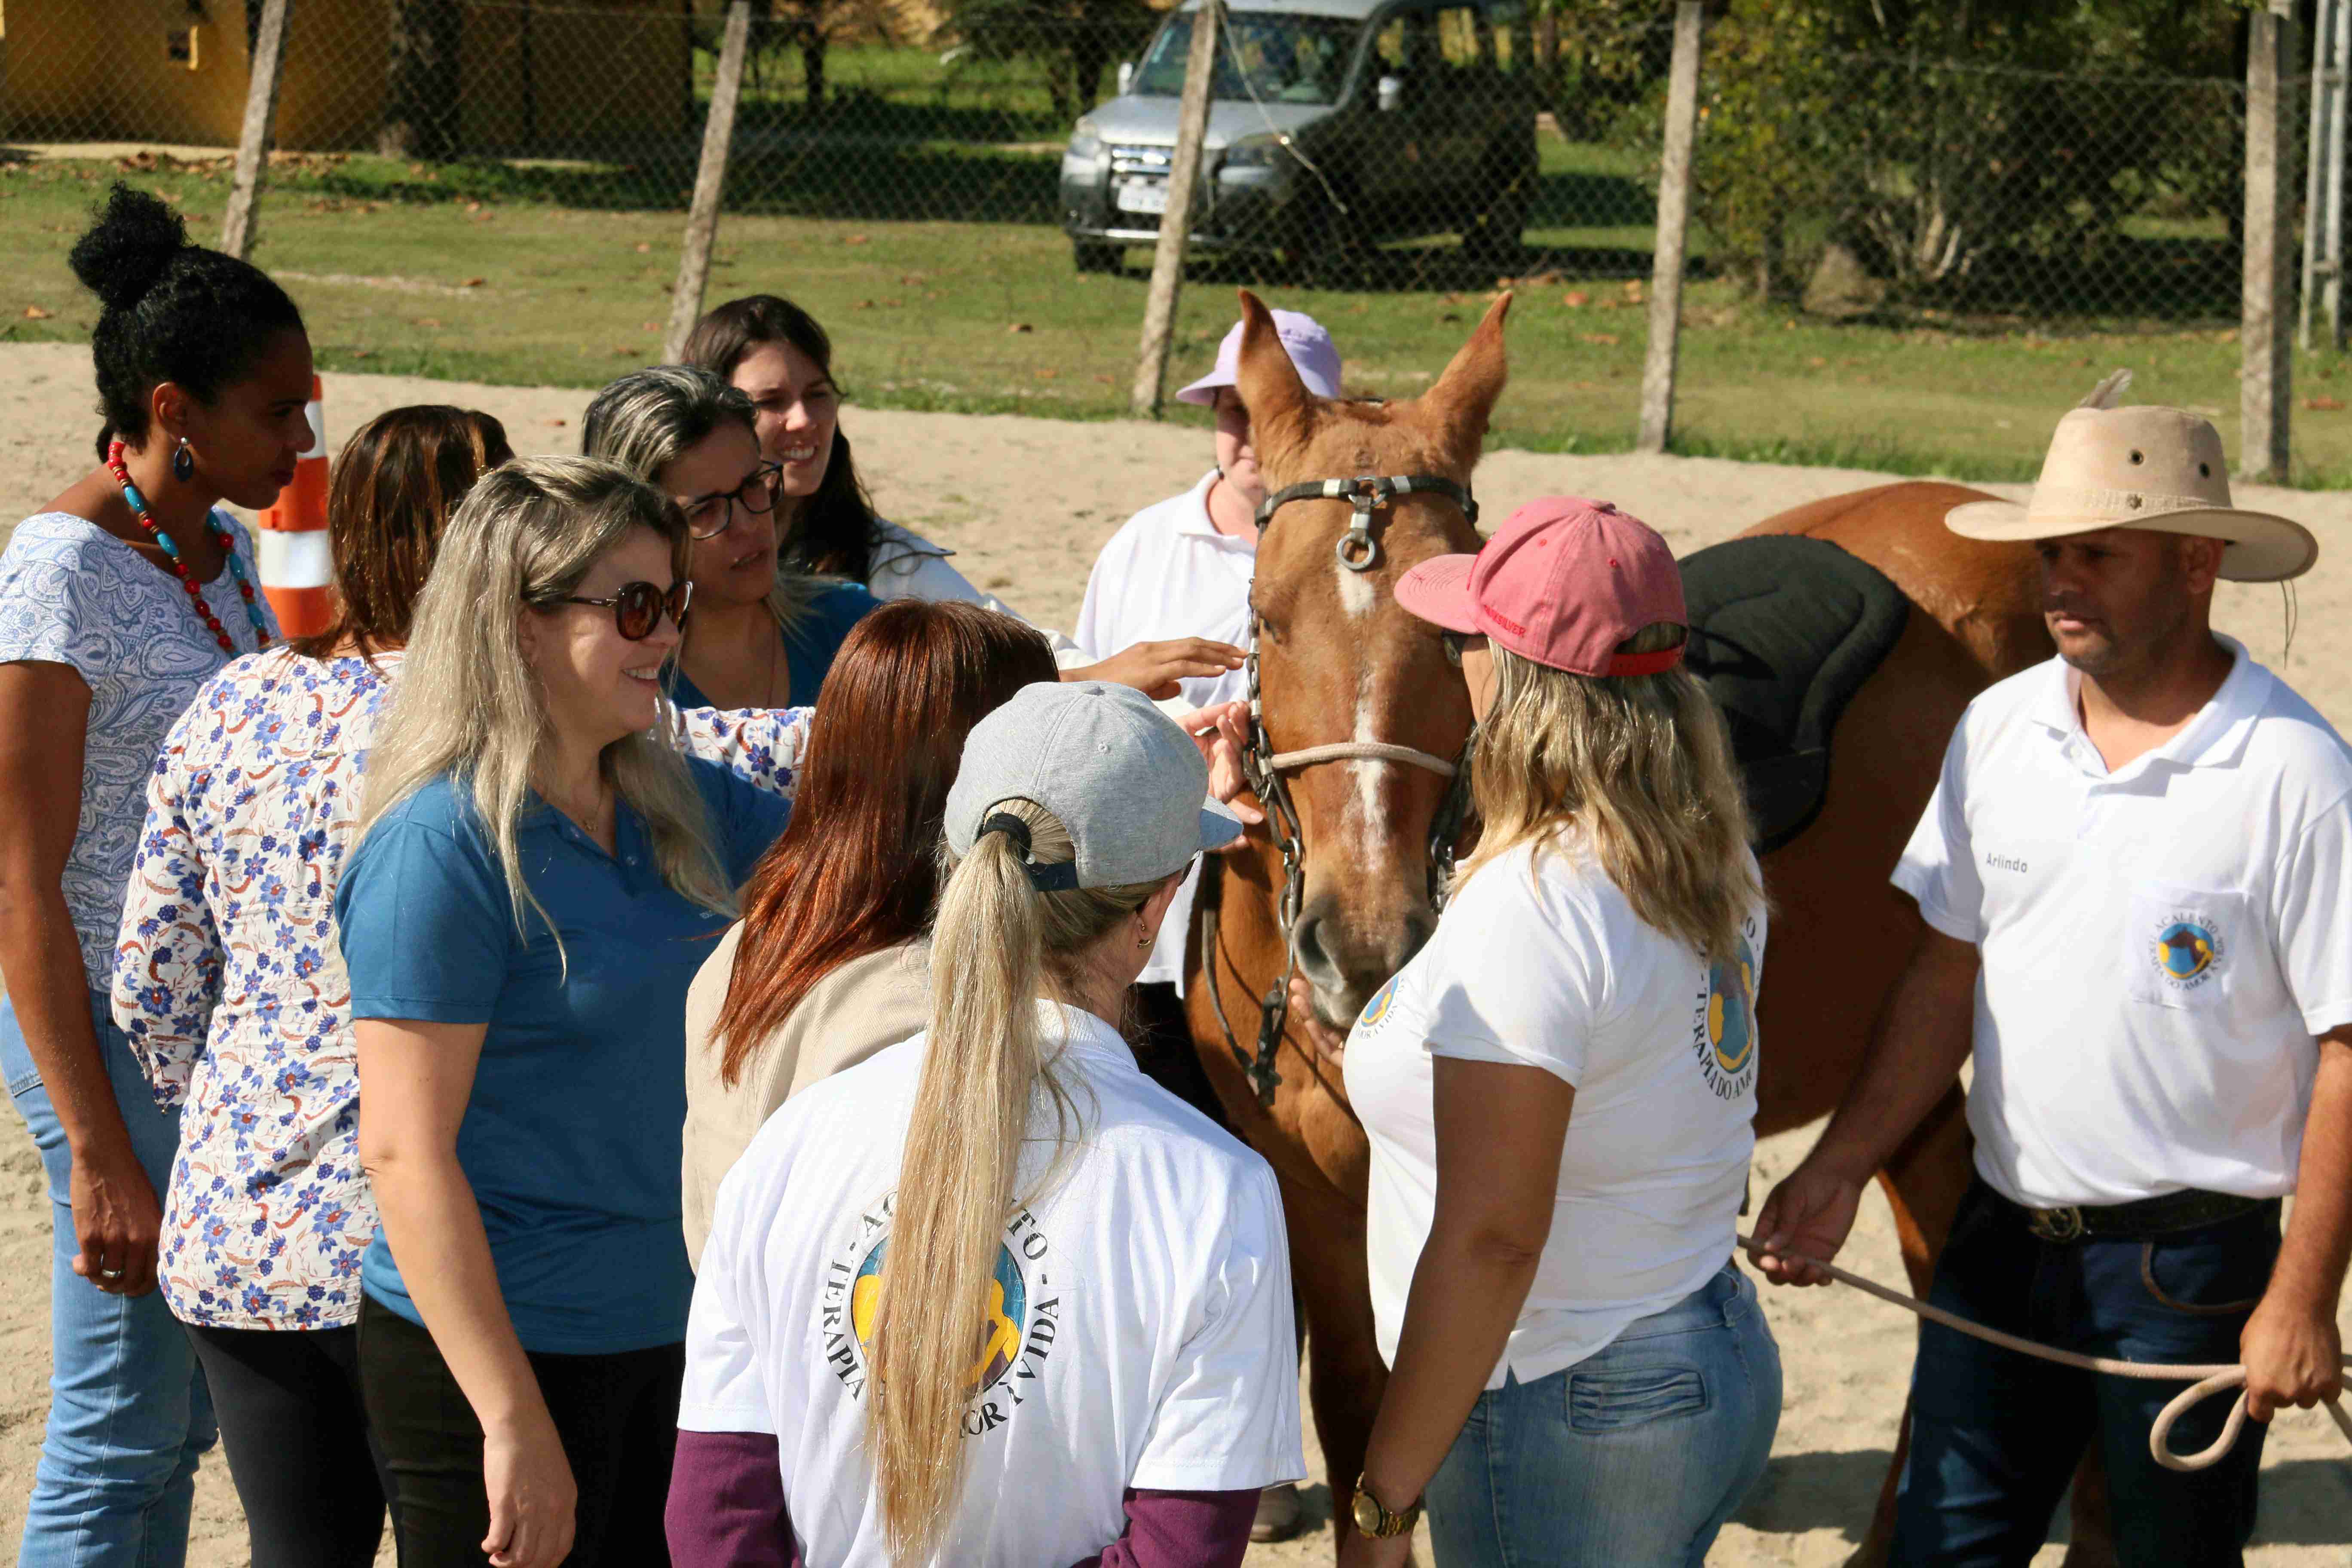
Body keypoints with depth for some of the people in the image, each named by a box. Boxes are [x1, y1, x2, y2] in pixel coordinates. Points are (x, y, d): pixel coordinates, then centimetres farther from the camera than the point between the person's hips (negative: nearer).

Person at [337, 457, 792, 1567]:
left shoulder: (673, 802, 6)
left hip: (653, 1337, 8)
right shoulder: (444, 845, -18)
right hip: (493, 1352, -8)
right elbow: (404, 1152, -20)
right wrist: (514, 1424, -23)